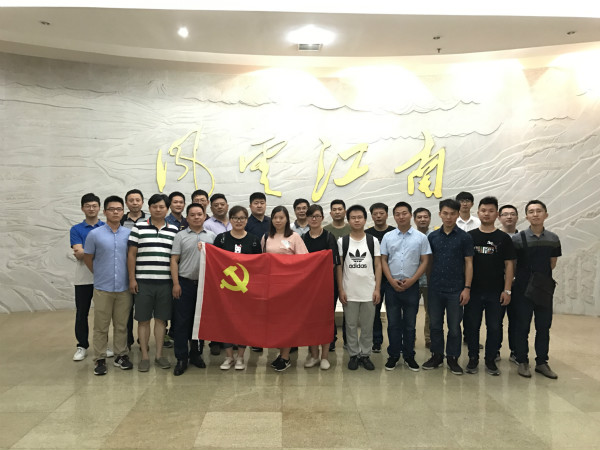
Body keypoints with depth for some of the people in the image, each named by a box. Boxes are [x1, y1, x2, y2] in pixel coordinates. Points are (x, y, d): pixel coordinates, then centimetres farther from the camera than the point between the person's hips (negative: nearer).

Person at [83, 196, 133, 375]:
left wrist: (131, 277, 7)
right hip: (102, 288, -2)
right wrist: (100, 274, 11)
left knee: (121, 325, 10)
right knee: (101, 326, 5)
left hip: (124, 288, 2)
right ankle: (100, 359, 16)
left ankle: (121, 355, 22)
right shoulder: (95, 234, -3)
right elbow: (88, 258, 7)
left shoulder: (129, 234, 2)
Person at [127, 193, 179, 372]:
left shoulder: (174, 230, 8)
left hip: (165, 282, 2)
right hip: (143, 281, -1)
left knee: (161, 319, 9)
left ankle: (159, 354, 20)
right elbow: (131, 254, 2)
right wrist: (132, 278, -3)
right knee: (143, 320, 5)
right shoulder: (139, 227, 2)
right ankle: (144, 356, 16)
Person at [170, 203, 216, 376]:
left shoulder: (212, 236, 8)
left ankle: (196, 354, 23)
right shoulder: (181, 236, 3)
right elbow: (174, 260, 0)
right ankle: (181, 358, 8)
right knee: (181, 322, 0)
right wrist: (176, 283, -7)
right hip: (184, 283, -2)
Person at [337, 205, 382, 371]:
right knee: (351, 325, 8)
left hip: (369, 292, 0)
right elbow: (339, 267, 3)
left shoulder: (373, 241, 3)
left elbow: (378, 266, 3)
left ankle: (365, 355, 22)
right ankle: (353, 355, 21)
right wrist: (341, 290, -3)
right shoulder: (342, 241, 2)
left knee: (367, 326, 8)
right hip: (349, 292, 0)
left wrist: (377, 289, -3)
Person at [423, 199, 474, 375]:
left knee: (454, 326, 7)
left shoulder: (464, 237, -3)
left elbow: (468, 263, -2)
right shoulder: (432, 236, 5)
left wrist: (467, 288, -7)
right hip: (435, 288, 2)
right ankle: (437, 355, 25)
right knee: (435, 324, 11)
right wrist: (429, 282, 3)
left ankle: (452, 358, 21)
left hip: (456, 289, -2)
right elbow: (429, 261, 10)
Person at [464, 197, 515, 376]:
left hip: (496, 292, 0)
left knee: (494, 327, 6)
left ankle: (490, 360, 20)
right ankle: (473, 358, 20)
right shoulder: (469, 236, 4)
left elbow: (509, 265, 2)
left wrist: (507, 290, -4)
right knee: (472, 326, 6)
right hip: (473, 291, 0)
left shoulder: (504, 238, 3)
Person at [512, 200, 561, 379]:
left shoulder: (553, 239, 1)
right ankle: (522, 362, 17)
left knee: (544, 327, 10)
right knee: (522, 327, 5)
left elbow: (552, 263, 13)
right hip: (523, 290, -3)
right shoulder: (518, 239, -9)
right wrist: (523, 277, 3)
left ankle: (541, 362, 23)